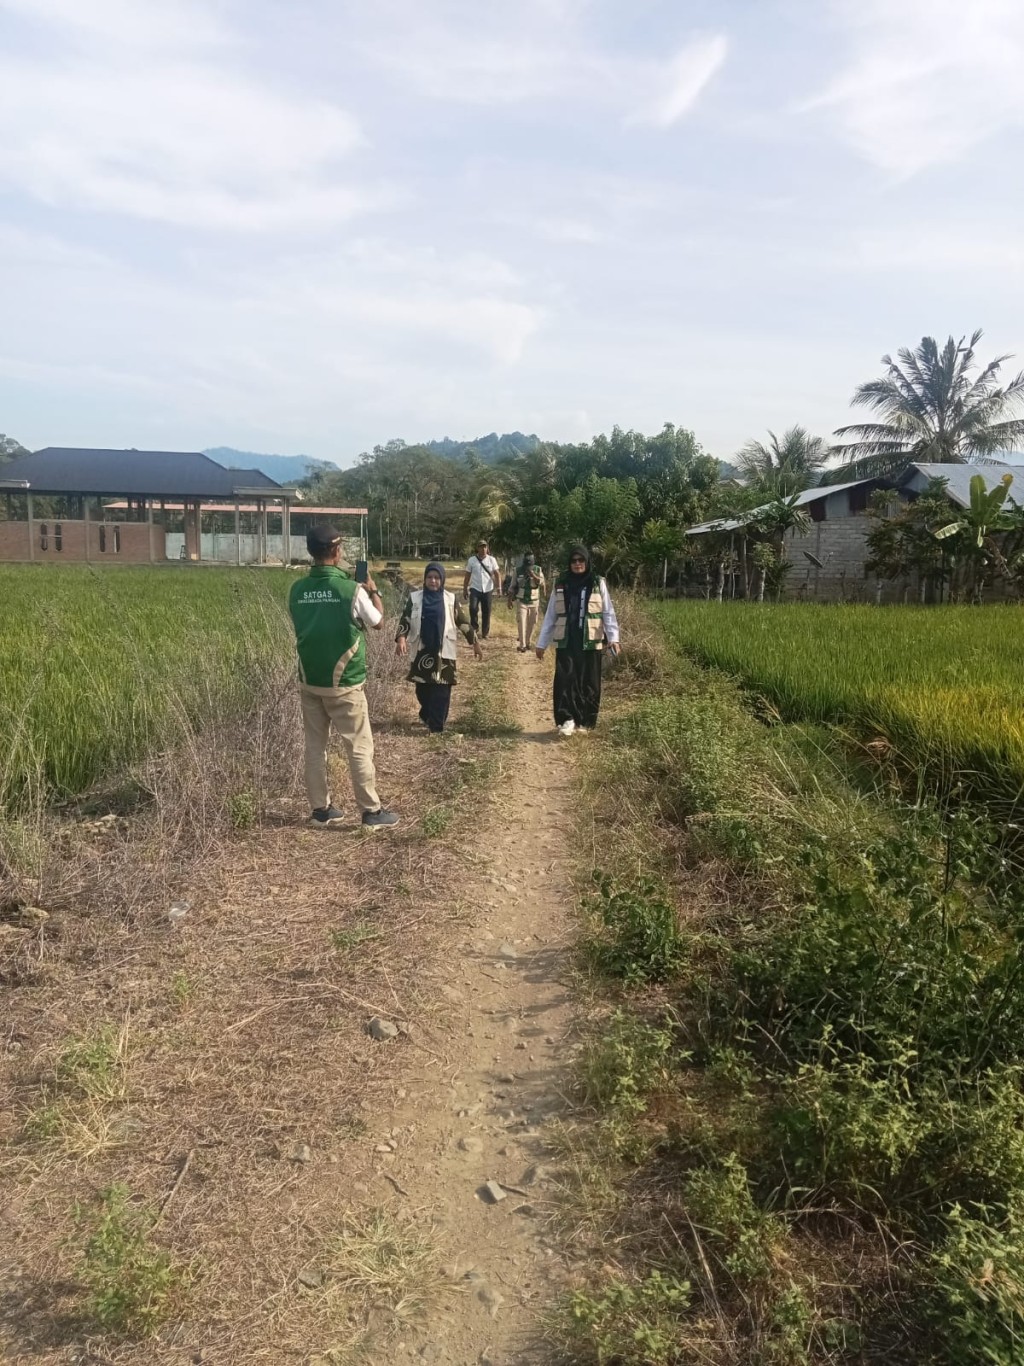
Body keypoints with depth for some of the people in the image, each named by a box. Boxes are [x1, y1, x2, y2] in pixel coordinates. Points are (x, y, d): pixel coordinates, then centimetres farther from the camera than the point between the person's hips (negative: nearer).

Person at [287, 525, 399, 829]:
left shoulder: (297, 590, -2)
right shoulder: (351, 590, -15)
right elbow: (379, 622, -1)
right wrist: (373, 591, 15)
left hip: (309, 681, 5)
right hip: (344, 683, -4)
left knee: (315, 745, 13)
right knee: (359, 747, 5)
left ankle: (321, 809, 20)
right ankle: (372, 811, 11)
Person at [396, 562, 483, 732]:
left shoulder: (450, 599, 1)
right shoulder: (415, 597, 0)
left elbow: (462, 622, 7)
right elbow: (405, 620, -5)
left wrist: (475, 643, 8)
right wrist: (401, 639, -22)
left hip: (443, 652, -1)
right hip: (421, 651, 1)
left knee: (441, 691, -4)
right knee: (422, 688, 10)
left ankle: (436, 726, 1)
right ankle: (427, 716, 35)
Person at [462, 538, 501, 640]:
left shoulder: (491, 560, 1)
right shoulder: (471, 560, 1)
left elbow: (497, 574, -3)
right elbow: (467, 576, 7)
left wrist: (499, 586, -15)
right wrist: (464, 589, 7)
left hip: (488, 590, 1)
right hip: (475, 589, -1)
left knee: (486, 612, 6)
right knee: (473, 608, -21)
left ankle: (485, 633, 18)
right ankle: (474, 627, 0)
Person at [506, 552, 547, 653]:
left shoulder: (538, 570, -1)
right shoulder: (518, 571, -2)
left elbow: (542, 583, -12)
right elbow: (512, 586, 3)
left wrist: (533, 575, -23)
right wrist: (510, 600, 0)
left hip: (534, 602, 1)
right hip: (521, 601, -1)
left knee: (531, 623, 8)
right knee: (521, 623, -9)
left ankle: (528, 642, 23)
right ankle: (522, 645, -9)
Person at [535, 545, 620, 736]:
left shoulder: (598, 584, 2)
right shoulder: (561, 585, 7)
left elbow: (608, 613, -1)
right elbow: (550, 616, 10)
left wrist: (613, 637, -14)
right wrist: (542, 642, 9)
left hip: (591, 642, -1)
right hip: (566, 642, 1)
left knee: (589, 683, 4)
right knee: (565, 680, -9)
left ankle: (585, 721, 14)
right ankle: (566, 719, -6)